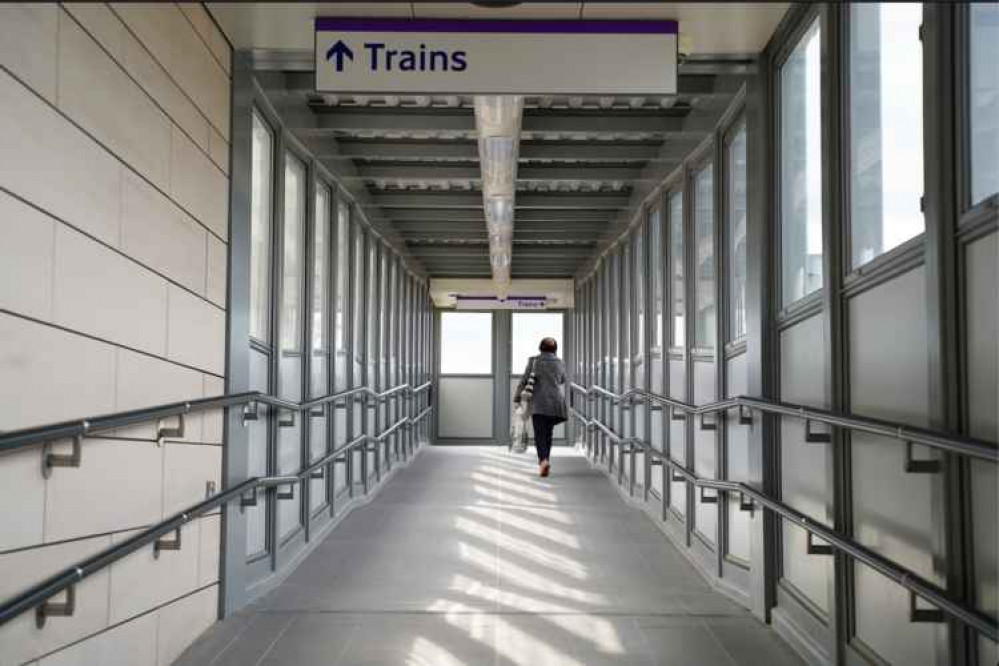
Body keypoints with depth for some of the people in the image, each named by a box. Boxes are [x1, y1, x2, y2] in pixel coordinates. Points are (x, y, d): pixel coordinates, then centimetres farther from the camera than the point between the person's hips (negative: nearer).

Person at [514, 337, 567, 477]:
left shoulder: (534, 361, -1)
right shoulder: (560, 363, 7)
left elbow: (524, 380, -3)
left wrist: (517, 397, 5)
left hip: (538, 403, -3)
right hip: (556, 402, 3)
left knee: (540, 434, -4)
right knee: (548, 433, 15)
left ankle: (544, 460, -23)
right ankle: (544, 460, 19)